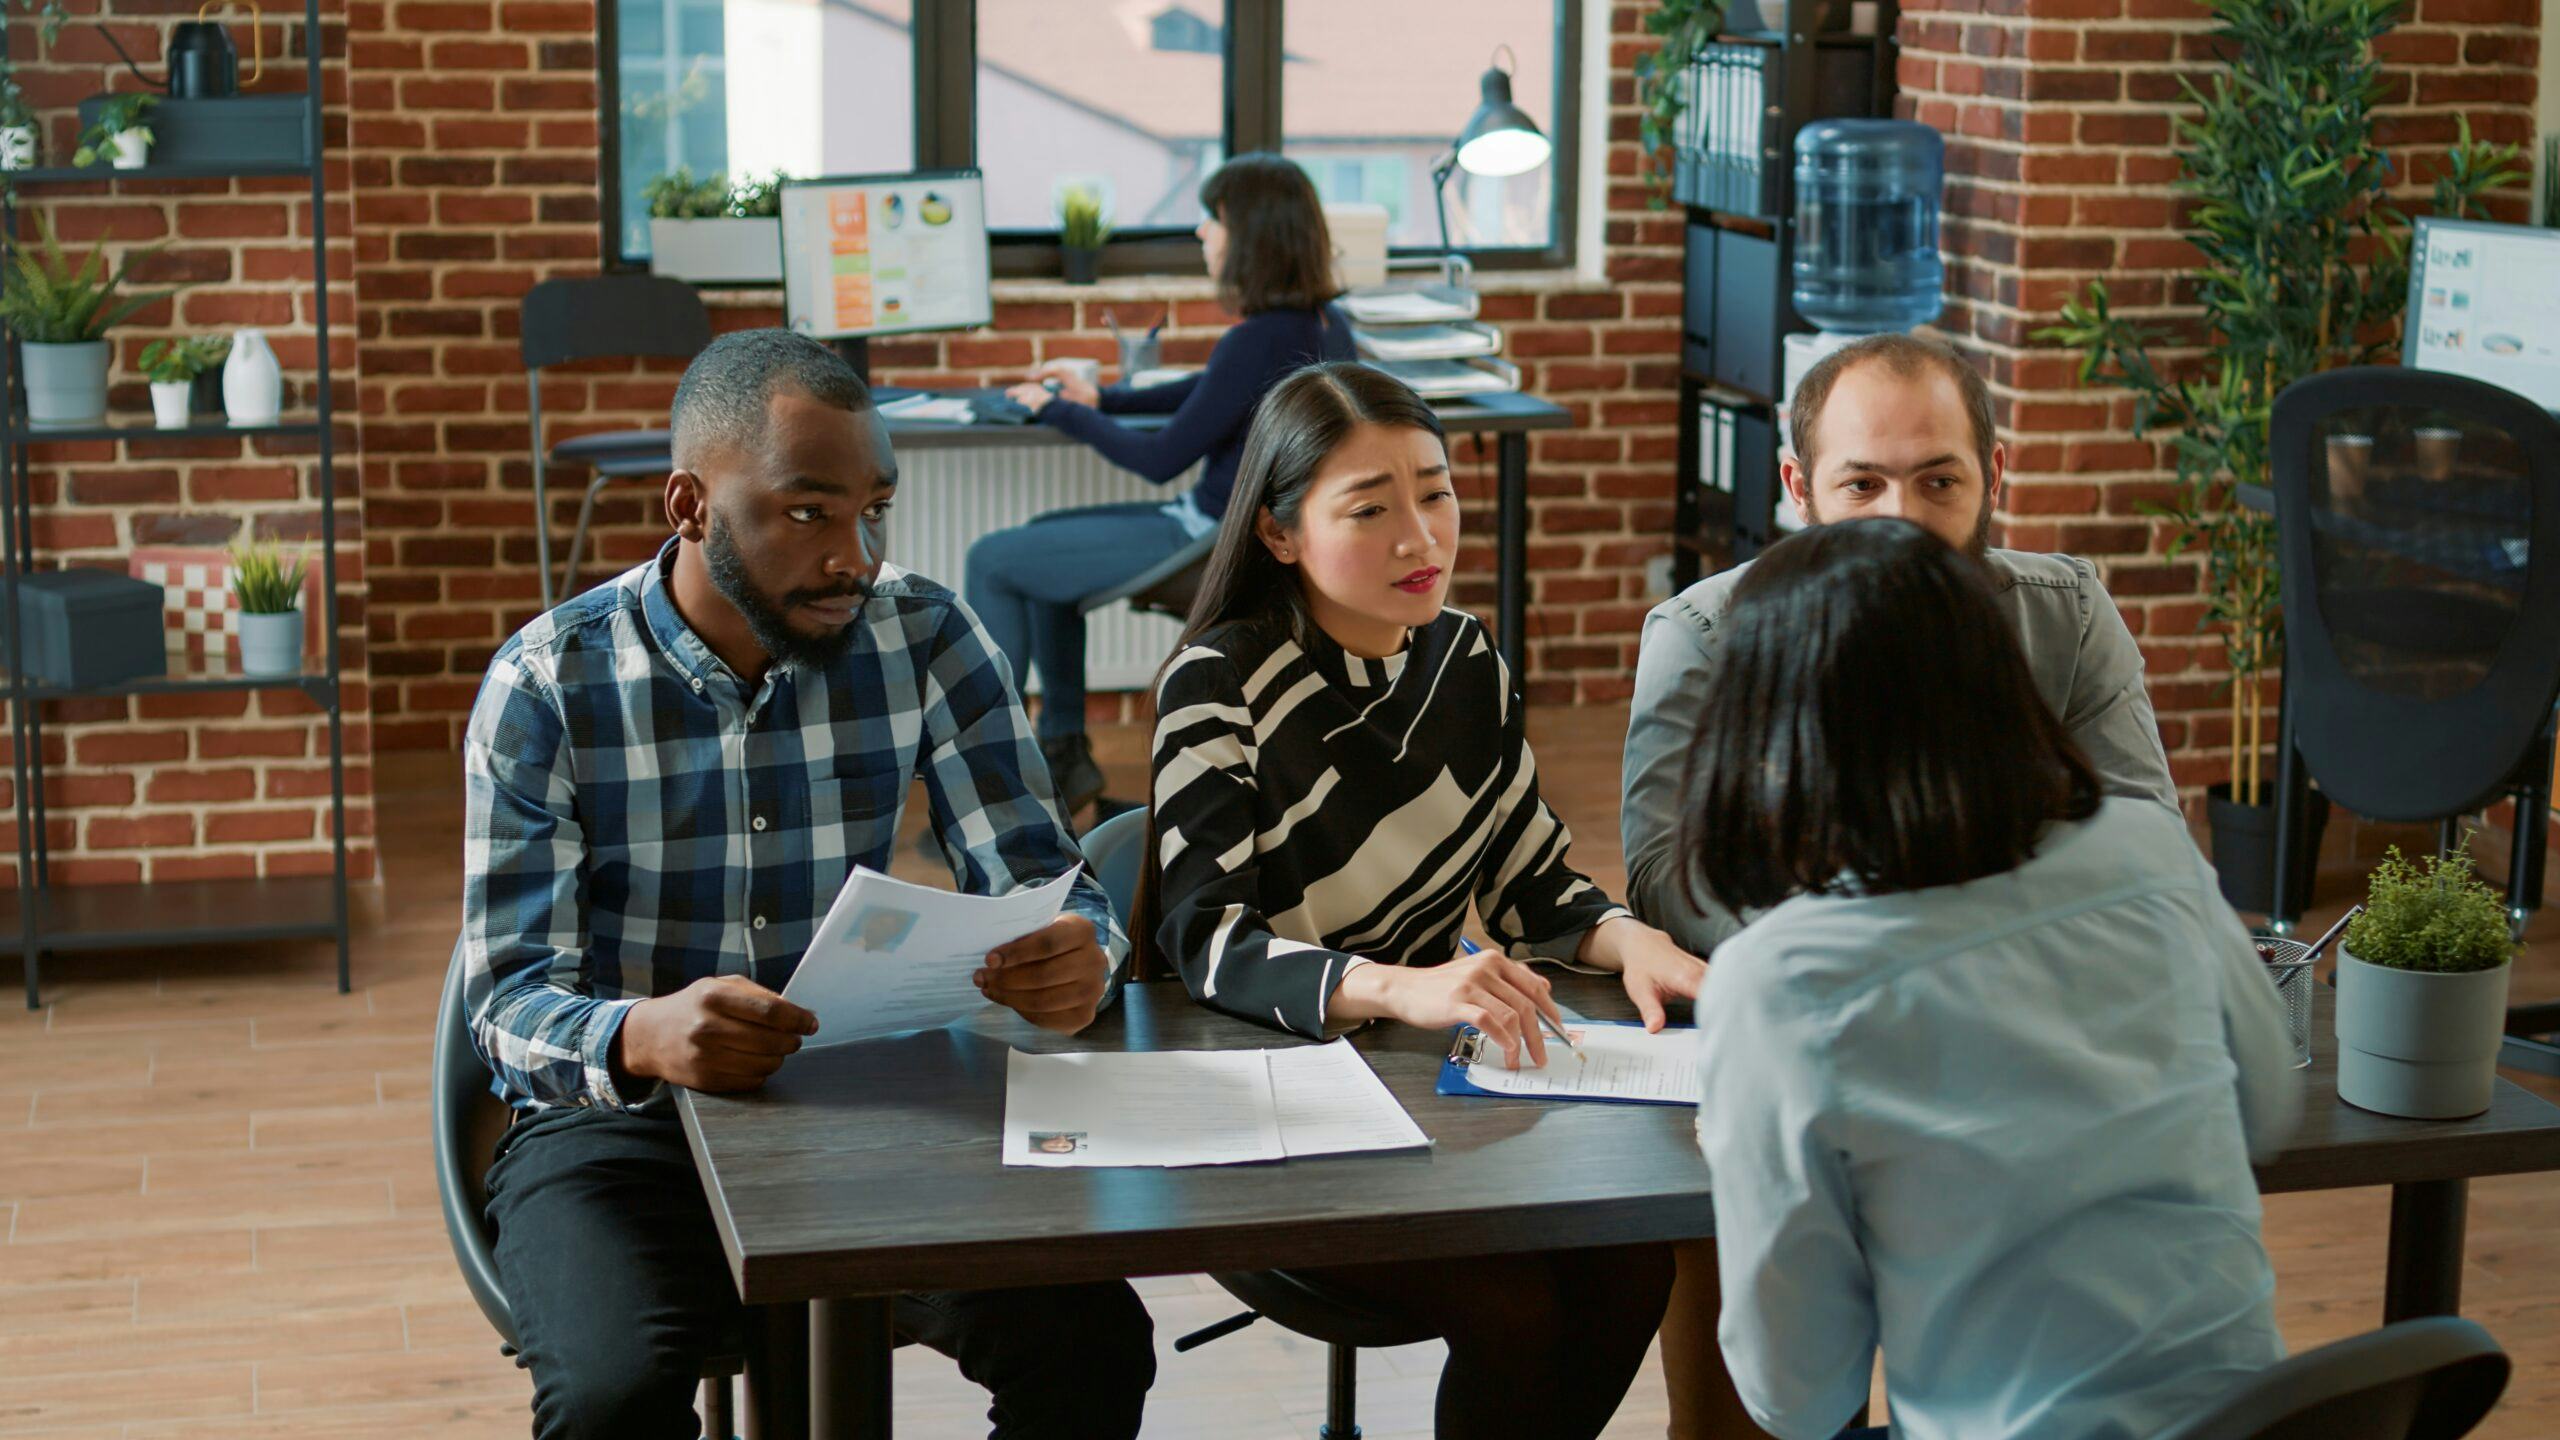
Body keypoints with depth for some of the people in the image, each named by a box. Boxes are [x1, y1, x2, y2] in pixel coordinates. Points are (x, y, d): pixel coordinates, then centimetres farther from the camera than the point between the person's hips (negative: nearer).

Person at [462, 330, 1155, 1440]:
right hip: (616, 1123, -2)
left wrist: (1077, 957, -29)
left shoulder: (926, 640, -1)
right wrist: (642, 1038, -37)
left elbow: (1038, 880, -2)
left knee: (1093, 1345, -20)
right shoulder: (548, 683, -9)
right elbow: (510, 1001, -13)